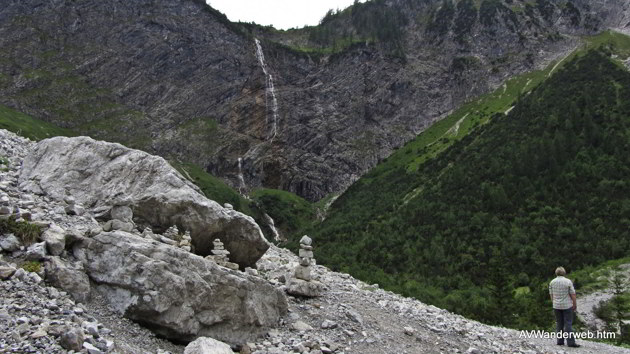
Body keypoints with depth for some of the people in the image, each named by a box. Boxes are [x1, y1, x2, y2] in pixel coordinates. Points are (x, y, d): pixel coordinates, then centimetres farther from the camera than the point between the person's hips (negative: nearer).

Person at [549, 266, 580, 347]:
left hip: (556, 306, 3)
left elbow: (551, 294, 7)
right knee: (568, 324, -2)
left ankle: (559, 341, 11)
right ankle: (570, 342, -3)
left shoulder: (552, 282, 1)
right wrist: (575, 304, 3)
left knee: (559, 323, 11)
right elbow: (572, 294, -8)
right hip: (567, 306, -3)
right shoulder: (568, 281, -10)